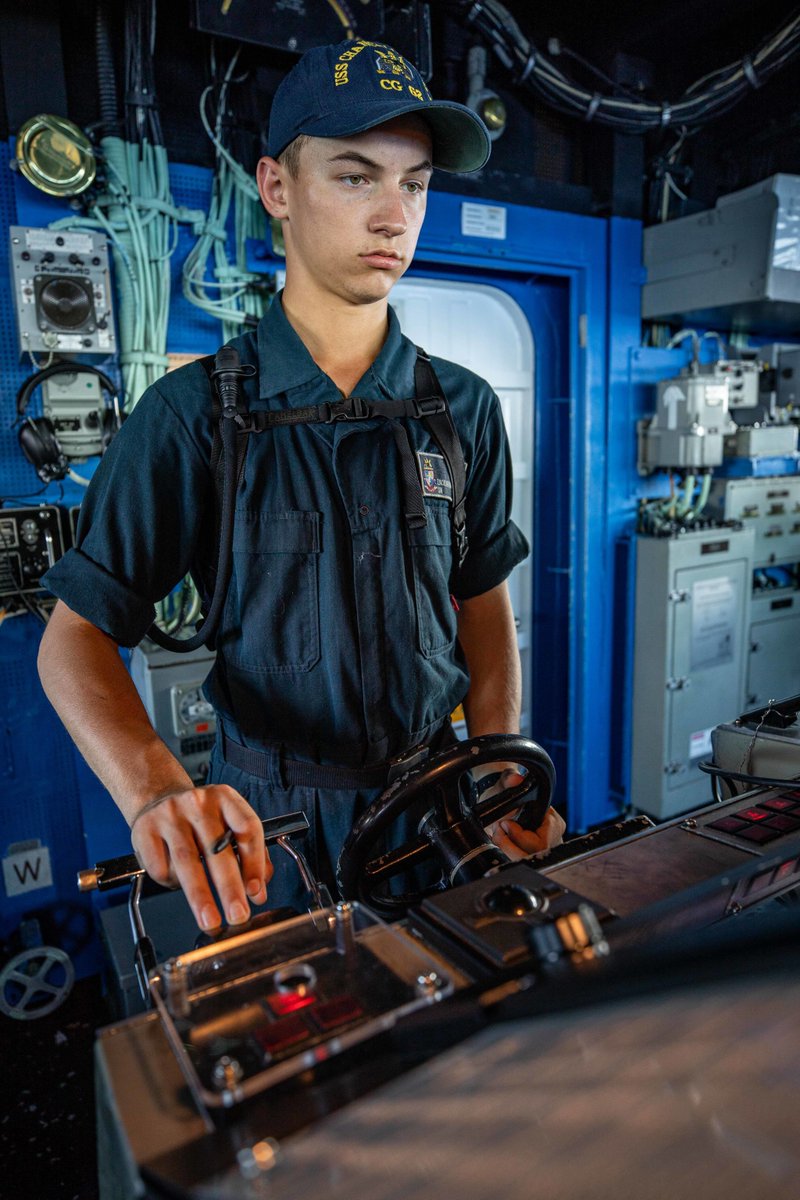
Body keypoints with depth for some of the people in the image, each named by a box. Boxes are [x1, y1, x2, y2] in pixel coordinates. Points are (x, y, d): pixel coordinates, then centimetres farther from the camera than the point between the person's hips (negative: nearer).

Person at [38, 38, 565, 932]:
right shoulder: (195, 412, -13)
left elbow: (483, 599, 4)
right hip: (269, 821, -2)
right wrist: (155, 790, -31)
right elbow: (76, 634, -13)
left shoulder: (464, 409, -2)